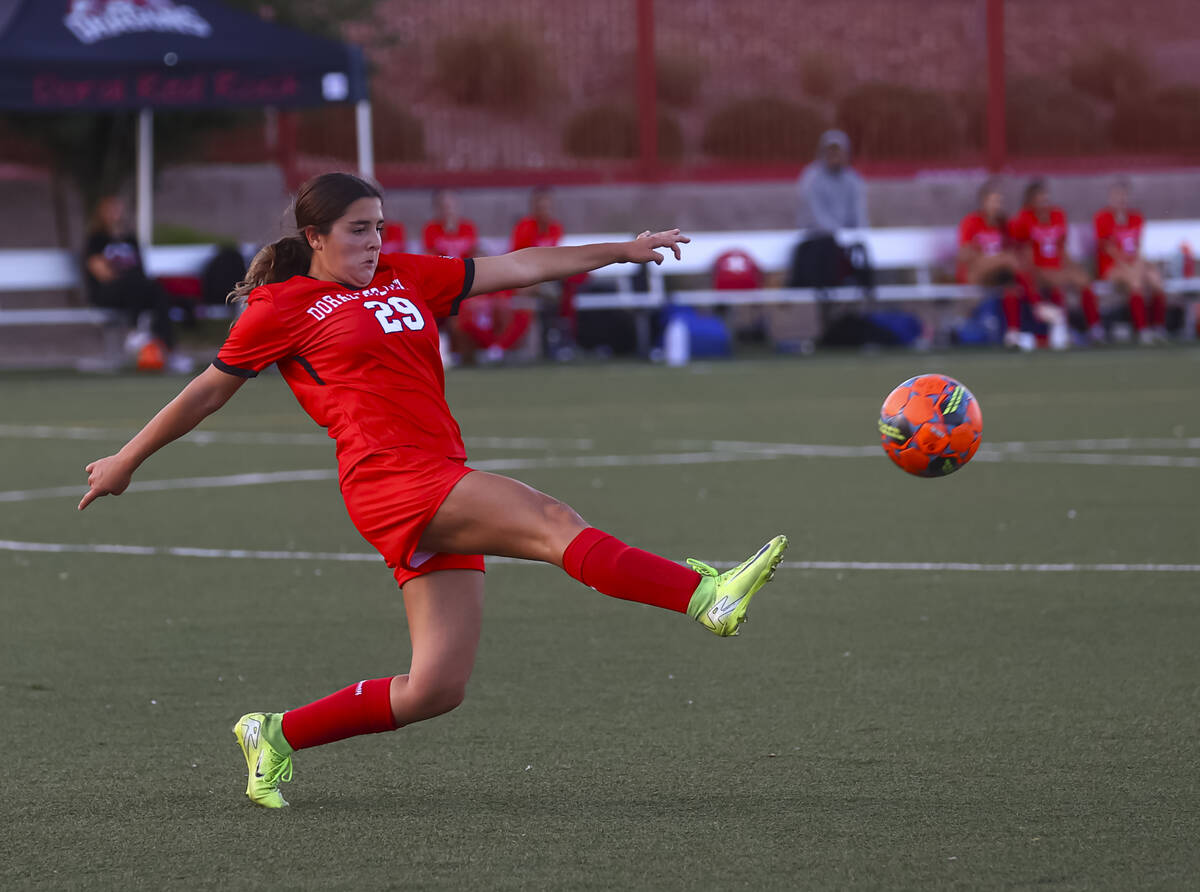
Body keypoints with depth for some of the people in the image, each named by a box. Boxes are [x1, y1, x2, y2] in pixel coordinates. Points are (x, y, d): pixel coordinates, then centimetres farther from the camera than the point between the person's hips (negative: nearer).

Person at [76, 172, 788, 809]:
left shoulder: (407, 277, 22)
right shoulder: (282, 307, 6)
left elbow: (517, 268, 20)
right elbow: (208, 393, 15)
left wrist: (622, 251, 14)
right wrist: (127, 461, 21)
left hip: (441, 482, 8)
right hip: (392, 479, -8)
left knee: (436, 690, 1)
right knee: (555, 522, -24)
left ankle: (276, 736, 15)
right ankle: (707, 595, -36)